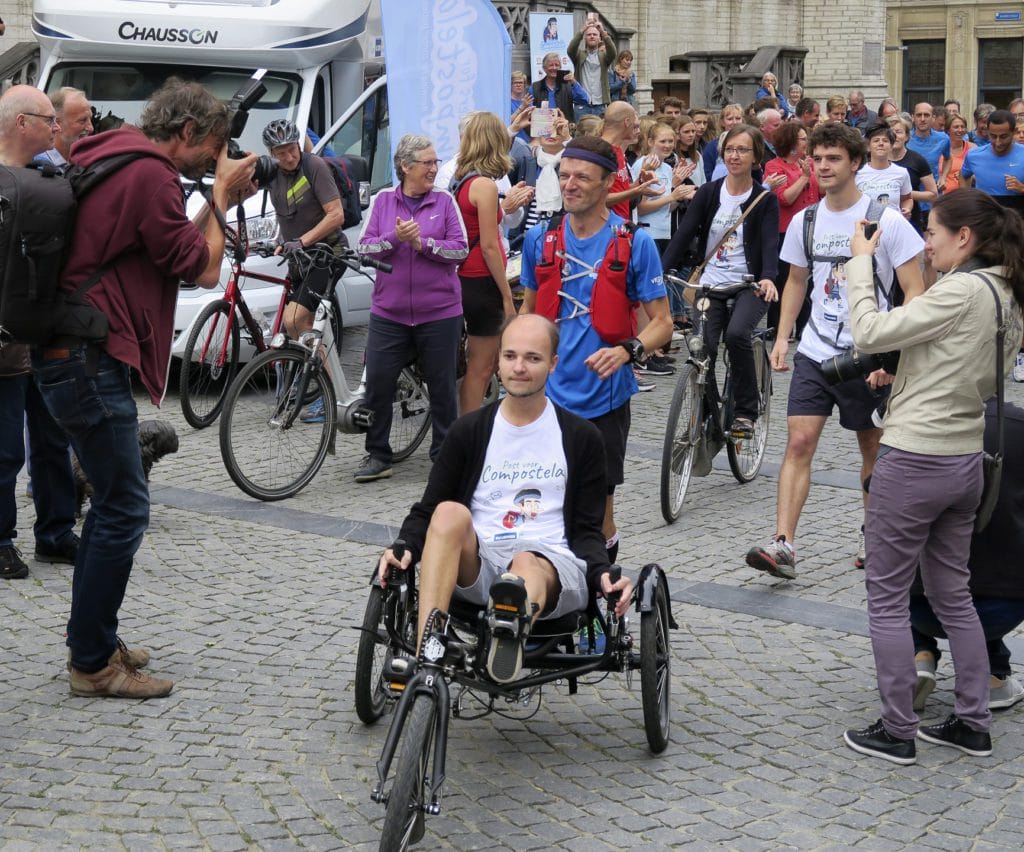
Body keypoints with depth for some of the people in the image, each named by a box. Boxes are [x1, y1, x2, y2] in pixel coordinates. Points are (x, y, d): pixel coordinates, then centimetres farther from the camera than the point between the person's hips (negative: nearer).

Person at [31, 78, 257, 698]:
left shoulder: (113, 159, 17)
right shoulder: (149, 174, -15)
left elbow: (180, 251, 21)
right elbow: (204, 270, -12)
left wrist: (221, 199, 13)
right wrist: (222, 196, -2)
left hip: (74, 354, 11)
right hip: (87, 359, -11)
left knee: (113, 501, 18)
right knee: (124, 507, -5)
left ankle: (93, 642, 26)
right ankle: (94, 663, 3)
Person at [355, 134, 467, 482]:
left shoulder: (444, 201, 3)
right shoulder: (383, 200, 6)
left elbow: (461, 250, -4)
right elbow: (363, 248, 0)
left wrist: (423, 243, -15)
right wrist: (395, 238, -16)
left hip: (439, 314, -1)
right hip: (388, 313, 1)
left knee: (442, 388, 6)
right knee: (377, 385, 0)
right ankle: (377, 456, 13)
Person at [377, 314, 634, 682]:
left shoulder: (581, 438, 12)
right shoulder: (468, 431, 13)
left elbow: (587, 528, 11)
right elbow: (427, 510, 13)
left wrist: (602, 574, -10)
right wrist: (405, 549, -9)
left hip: (551, 563, -1)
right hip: (476, 566, 1)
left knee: (527, 564, -37)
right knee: (450, 513, -31)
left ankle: (511, 628, -74)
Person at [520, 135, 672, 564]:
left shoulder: (634, 242, -5)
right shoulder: (540, 238, 5)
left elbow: (662, 323, -4)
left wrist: (627, 350, -22)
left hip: (603, 397, -2)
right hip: (546, 395, 2)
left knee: (597, 512, 6)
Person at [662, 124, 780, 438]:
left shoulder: (765, 200, 1)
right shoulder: (708, 193, 7)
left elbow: (770, 243, -12)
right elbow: (684, 234, -2)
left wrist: (768, 278, -32)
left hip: (749, 286, -3)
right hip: (710, 285, 3)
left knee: (736, 333, -29)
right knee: (704, 348, -12)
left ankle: (746, 410, -13)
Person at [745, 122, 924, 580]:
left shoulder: (887, 221, -9)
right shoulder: (804, 221, 4)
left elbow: (915, 292, -9)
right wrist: (782, 337, 7)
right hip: (815, 352, 3)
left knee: (874, 451, 11)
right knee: (799, 442, -9)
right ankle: (783, 545, -15)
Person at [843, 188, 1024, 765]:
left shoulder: (962, 291, -19)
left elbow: (869, 334, -20)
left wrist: (861, 262, -9)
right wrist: (903, 373, 14)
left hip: (914, 462, -9)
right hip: (967, 461, 9)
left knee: (887, 598, 3)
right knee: (954, 595, 19)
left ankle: (897, 733, 10)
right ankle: (974, 723, 25)